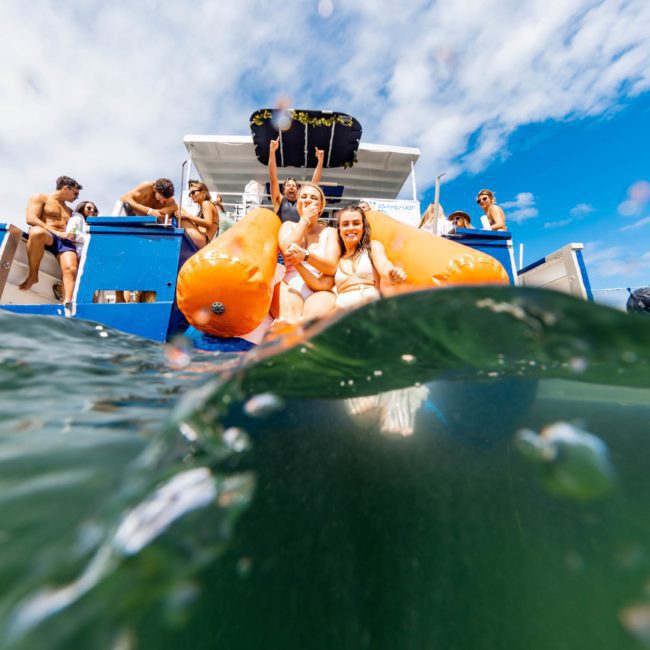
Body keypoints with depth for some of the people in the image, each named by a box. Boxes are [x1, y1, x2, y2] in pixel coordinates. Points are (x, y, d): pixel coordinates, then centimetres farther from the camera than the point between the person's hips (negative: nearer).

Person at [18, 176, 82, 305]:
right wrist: (57, 233, -13)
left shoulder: (69, 211, 31)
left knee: (71, 269, -28)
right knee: (37, 232, -42)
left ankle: (66, 304, -44)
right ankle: (33, 275, -25)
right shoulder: (40, 198, 14)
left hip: (65, 241, 3)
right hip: (46, 236, -3)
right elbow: (31, 219, -2)